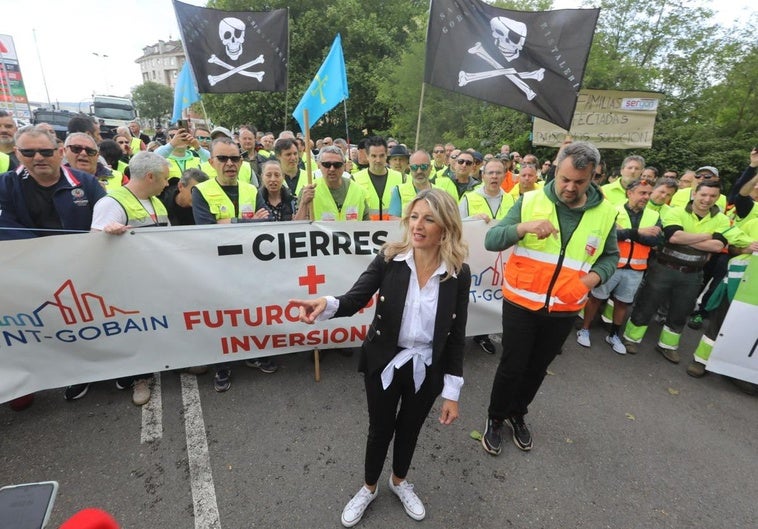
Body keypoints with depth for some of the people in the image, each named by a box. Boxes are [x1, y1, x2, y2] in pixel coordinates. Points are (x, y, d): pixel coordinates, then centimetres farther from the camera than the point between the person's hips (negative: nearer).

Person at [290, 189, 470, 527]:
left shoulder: (459, 273, -14)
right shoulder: (389, 258, -15)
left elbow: (456, 336, -8)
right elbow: (355, 300, -20)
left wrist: (452, 393, -5)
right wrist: (326, 305, -43)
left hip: (427, 369, 1)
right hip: (385, 363, 0)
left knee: (409, 428, 25)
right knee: (380, 430, 20)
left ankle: (399, 481, 57)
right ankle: (369, 488, 52)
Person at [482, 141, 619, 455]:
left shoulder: (605, 213, -2)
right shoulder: (530, 201, -10)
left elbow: (611, 256, 12)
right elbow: (491, 240, -15)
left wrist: (595, 276, -10)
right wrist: (523, 227, -33)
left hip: (564, 311, 3)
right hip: (521, 304, -3)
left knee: (537, 368, 19)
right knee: (512, 367, 7)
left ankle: (517, 414, 43)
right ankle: (495, 418, 32)